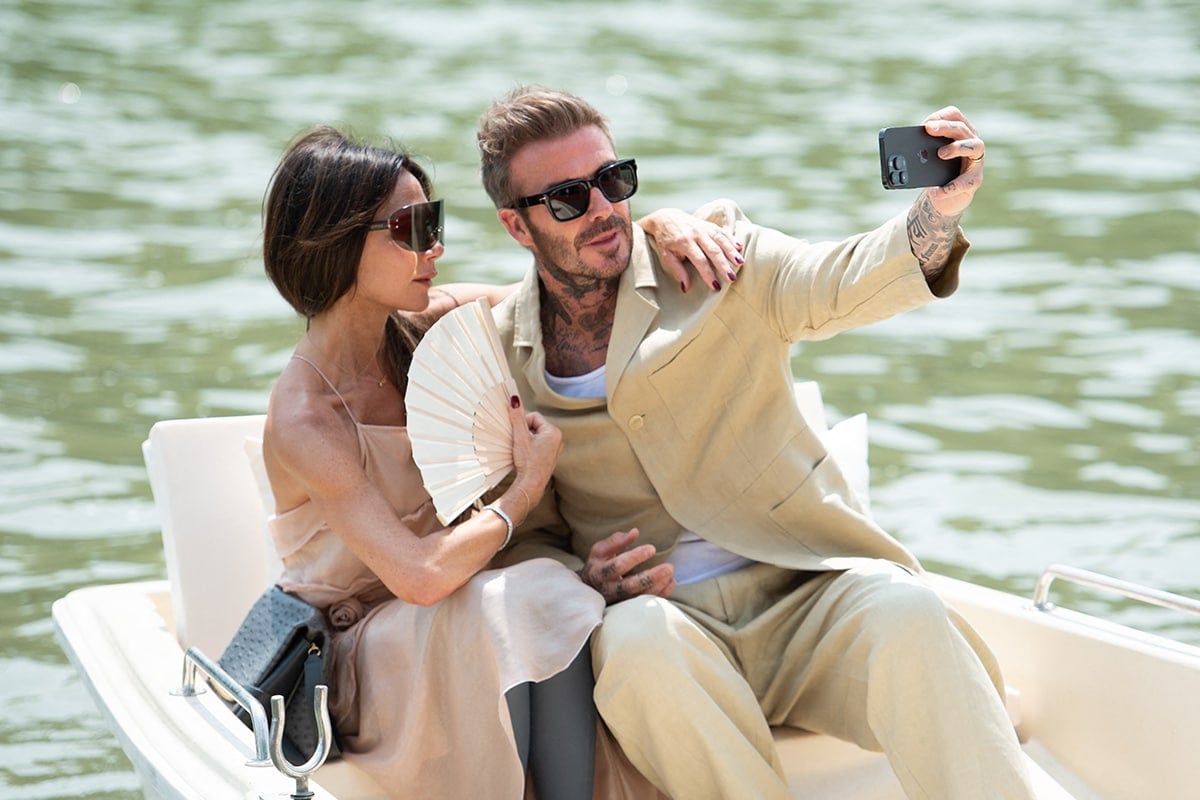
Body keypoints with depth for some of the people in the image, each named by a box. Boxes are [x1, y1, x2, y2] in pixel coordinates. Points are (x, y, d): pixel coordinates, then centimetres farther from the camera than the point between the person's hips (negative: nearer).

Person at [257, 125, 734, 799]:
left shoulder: (425, 326, -1)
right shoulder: (304, 422, -22)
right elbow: (421, 575, -32)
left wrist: (661, 224, -9)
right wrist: (529, 486, -17)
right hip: (360, 661, -6)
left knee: (547, 596, -29)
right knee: (535, 597, -33)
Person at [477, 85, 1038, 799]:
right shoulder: (499, 359, 9)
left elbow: (840, 283, -13)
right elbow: (523, 539, 15)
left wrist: (940, 210, -35)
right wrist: (585, 581, -8)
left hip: (809, 593, 0)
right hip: (667, 617, 0)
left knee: (905, 614, -32)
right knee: (636, 639, -35)